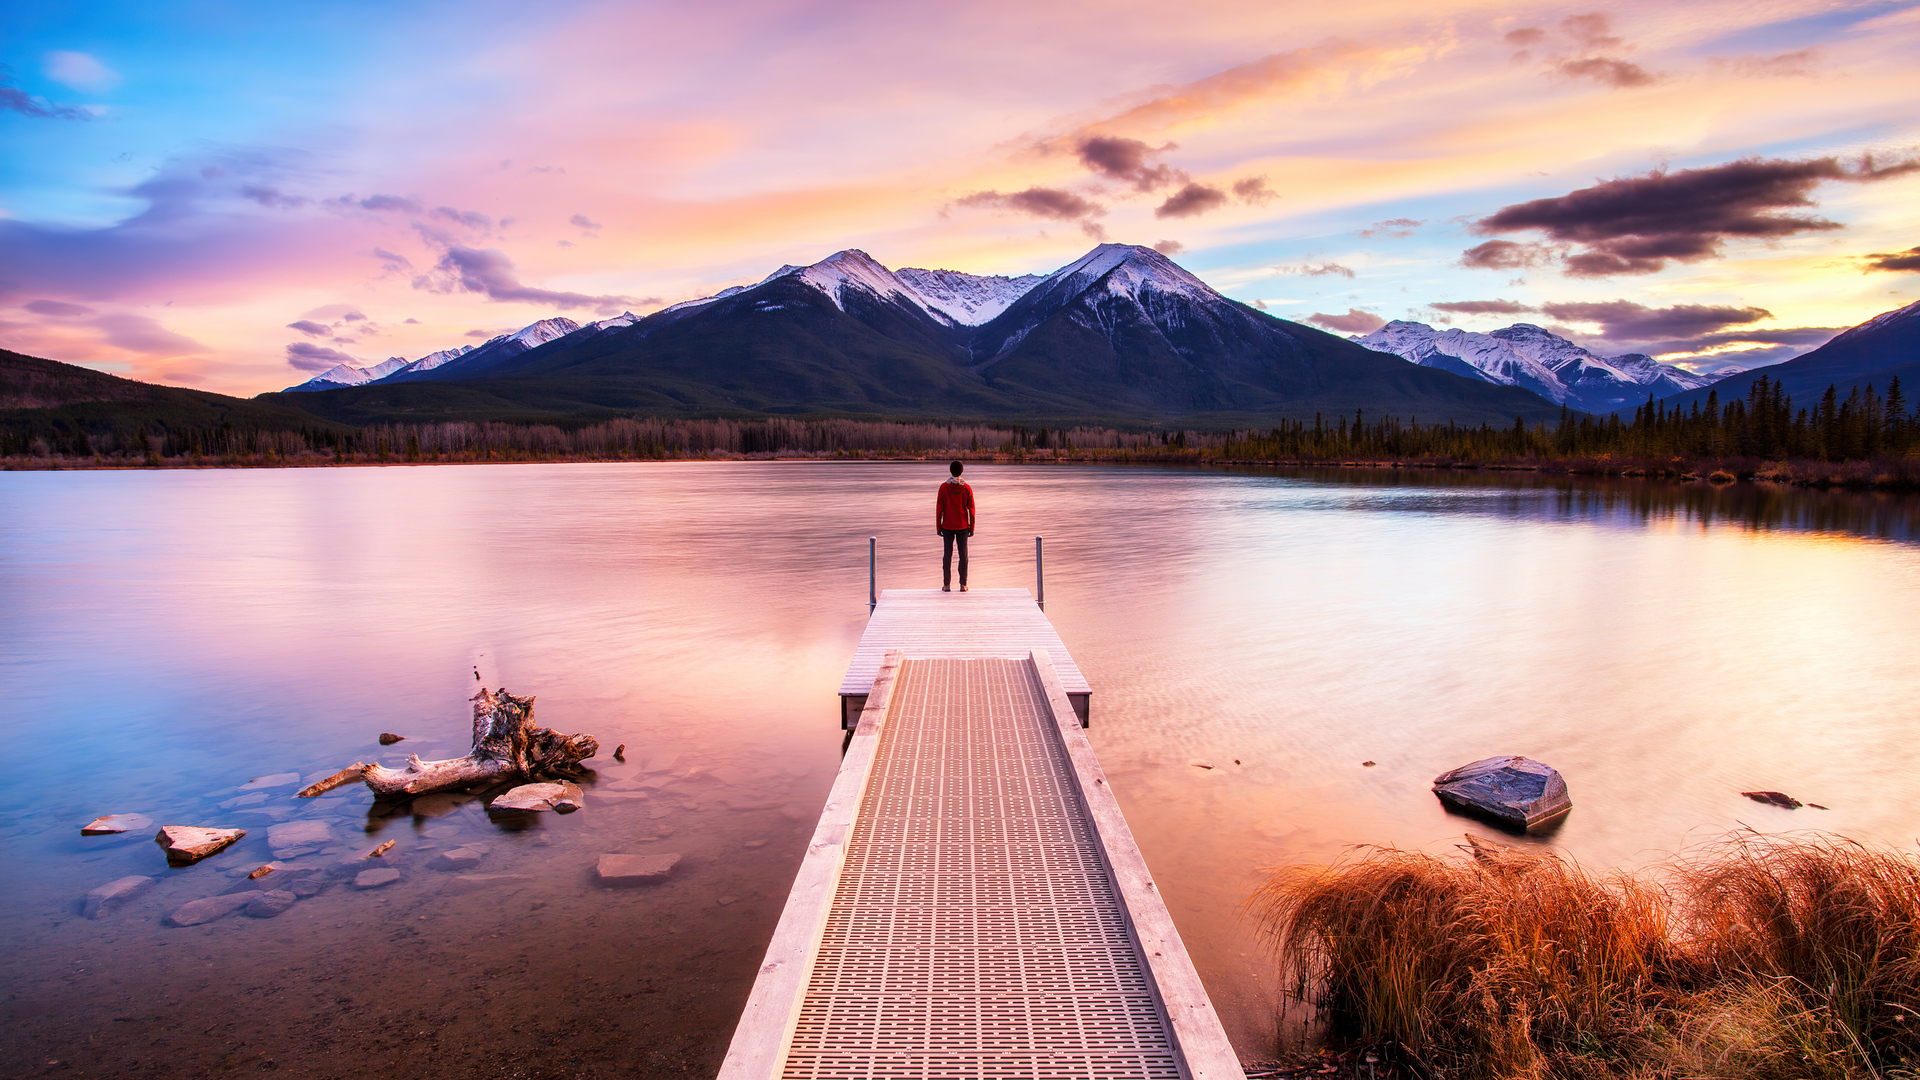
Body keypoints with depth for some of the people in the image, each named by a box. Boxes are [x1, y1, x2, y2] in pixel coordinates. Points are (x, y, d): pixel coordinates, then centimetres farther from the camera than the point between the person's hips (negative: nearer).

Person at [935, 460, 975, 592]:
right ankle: (963, 584, 6)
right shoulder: (967, 488, -5)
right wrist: (971, 527, 5)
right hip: (962, 527, 0)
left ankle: (946, 584, 4)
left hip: (947, 527, 0)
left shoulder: (944, 487, -7)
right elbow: (971, 509, -3)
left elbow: (939, 508, -6)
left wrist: (938, 526, 1)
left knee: (947, 554, 4)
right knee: (963, 554, 5)